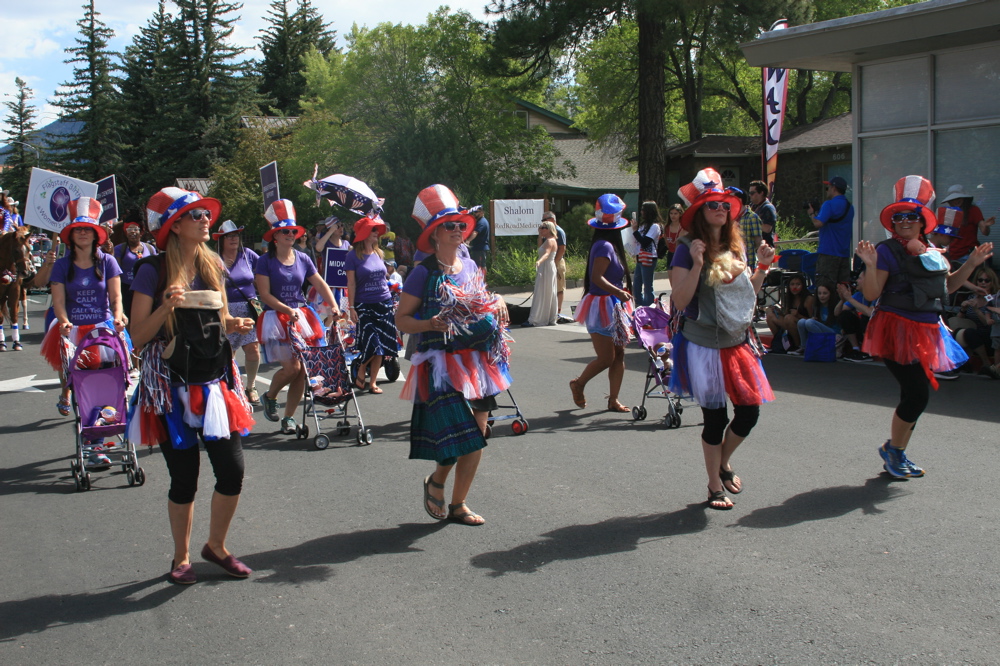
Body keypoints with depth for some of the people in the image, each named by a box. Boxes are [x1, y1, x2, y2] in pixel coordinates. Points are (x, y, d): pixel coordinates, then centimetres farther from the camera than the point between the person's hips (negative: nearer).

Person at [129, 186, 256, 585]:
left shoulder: (212, 265, 8)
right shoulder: (153, 271, -8)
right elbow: (138, 336, -9)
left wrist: (233, 326, 0)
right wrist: (166, 306, -24)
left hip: (216, 383, 5)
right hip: (174, 388, -5)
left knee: (233, 470, 0)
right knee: (184, 480, 2)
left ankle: (216, 546, 24)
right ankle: (181, 559, 23)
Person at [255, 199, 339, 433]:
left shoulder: (303, 259, 8)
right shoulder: (266, 261, -4)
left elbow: (320, 285, 8)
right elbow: (265, 294, -8)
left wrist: (333, 306, -6)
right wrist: (287, 310, -19)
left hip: (302, 316, 4)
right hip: (276, 317, -4)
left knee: (302, 370, -1)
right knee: (291, 367, -14)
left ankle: (289, 418, 11)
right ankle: (269, 397, 16)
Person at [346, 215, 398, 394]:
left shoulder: (379, 253, 11)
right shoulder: (354, 256, -4)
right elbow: (351, 283, -5)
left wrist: (392, 302, 16)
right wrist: (351, 307, -11)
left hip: (384, 304, 5)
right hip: (364, 305, -5)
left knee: (381, 346, 3)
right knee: (371, 344, -13)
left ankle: (373, 382, 13)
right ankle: (360, 375, 12)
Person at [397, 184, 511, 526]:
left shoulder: (471, 267, 9)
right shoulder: (424, 273, -8)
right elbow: (401, 319, -7)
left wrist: (496, 305, 5)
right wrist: (429, 324, -25)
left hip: (478, 360, 6)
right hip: (442, 364, -6)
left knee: (476, 441, 7)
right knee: (459, 437, -14)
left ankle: (458, 504, 21)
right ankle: (436, 482, 16)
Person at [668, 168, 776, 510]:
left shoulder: (736, 246, 10)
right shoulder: (688, 249, -10)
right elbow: (679, 301, -17)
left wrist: (762, 267, 3)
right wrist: (697, 264, -26)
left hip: (738, 342, 6)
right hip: (704, 346, -6)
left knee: (750, 411, 3)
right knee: (715, 417, 2)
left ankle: (724, 463, 31)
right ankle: (715, 487, 19)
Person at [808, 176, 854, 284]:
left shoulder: (829, 205, -11)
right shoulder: (850, 207, 15)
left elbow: (818, 223, -23)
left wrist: (812, 214, 0)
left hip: (828, 252, -8)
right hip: (845, 253, 8)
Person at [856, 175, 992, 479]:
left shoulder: (931, 252, 11)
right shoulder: (887, 251, -10)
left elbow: (946, 286, 23)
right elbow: (871, 294, -15)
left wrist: (971, 264, 13)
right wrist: (870, 265, -30)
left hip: (926, 331, 8)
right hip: (897, 328, -8)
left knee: (915, 396, 12)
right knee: (917, 394, -12)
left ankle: (896, 453, 26)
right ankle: (894, 448, 9)